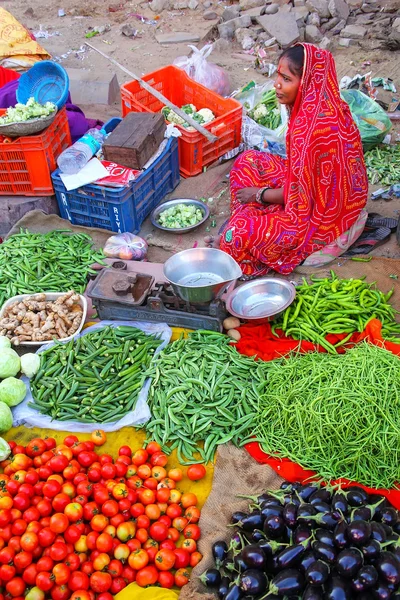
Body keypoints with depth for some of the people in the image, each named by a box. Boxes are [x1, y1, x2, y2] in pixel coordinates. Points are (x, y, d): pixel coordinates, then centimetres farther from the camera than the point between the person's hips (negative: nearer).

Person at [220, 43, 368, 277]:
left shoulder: (311, 128, -32)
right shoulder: (328, 106, -4)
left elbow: (300, 195, -23)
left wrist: (259, 194, -6)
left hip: (325, 218, -10)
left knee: (237, 235, -21)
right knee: (248, 161, 9)